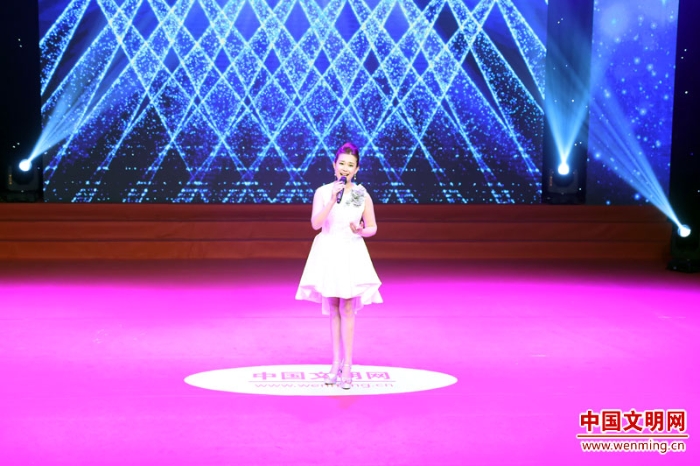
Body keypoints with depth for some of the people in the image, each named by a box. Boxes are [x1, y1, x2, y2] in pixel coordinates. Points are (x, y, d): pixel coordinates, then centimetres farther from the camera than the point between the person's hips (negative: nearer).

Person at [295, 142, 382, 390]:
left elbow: (372, 227, 5)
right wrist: (333, 200, -24)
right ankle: (336, 363, 16)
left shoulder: (363, 195, -1)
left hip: (351, 254, -1)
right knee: (333, 309, 8)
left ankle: (347, 365, 0)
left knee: (347, 309, -4)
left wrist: (361, 231, -16)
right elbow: (315, 224, -14)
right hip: (328, 253, 1)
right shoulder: (322, 192, -3)